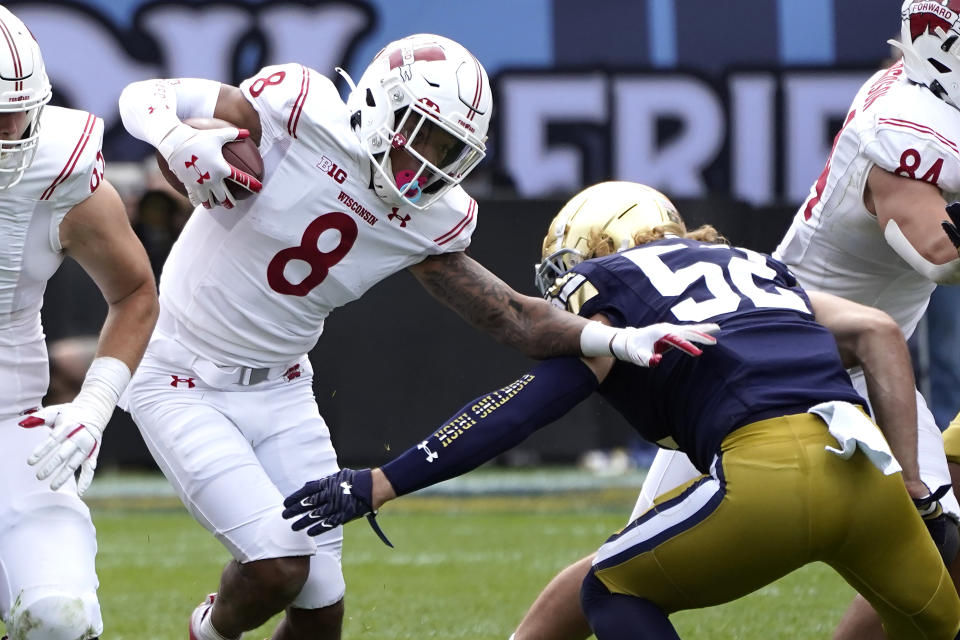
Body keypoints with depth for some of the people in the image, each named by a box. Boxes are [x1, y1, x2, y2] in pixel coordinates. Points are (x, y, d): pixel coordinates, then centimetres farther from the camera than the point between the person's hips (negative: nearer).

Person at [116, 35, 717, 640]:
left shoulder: (426, 222, -5)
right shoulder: (300, 110, -21)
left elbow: (512, 316, -3)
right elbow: (145, 97, -16)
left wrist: (621, 340, -18)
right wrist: (181, 141, -38)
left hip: (280, 392, 6)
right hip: (182, 385, -6)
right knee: (279, 564, -19)